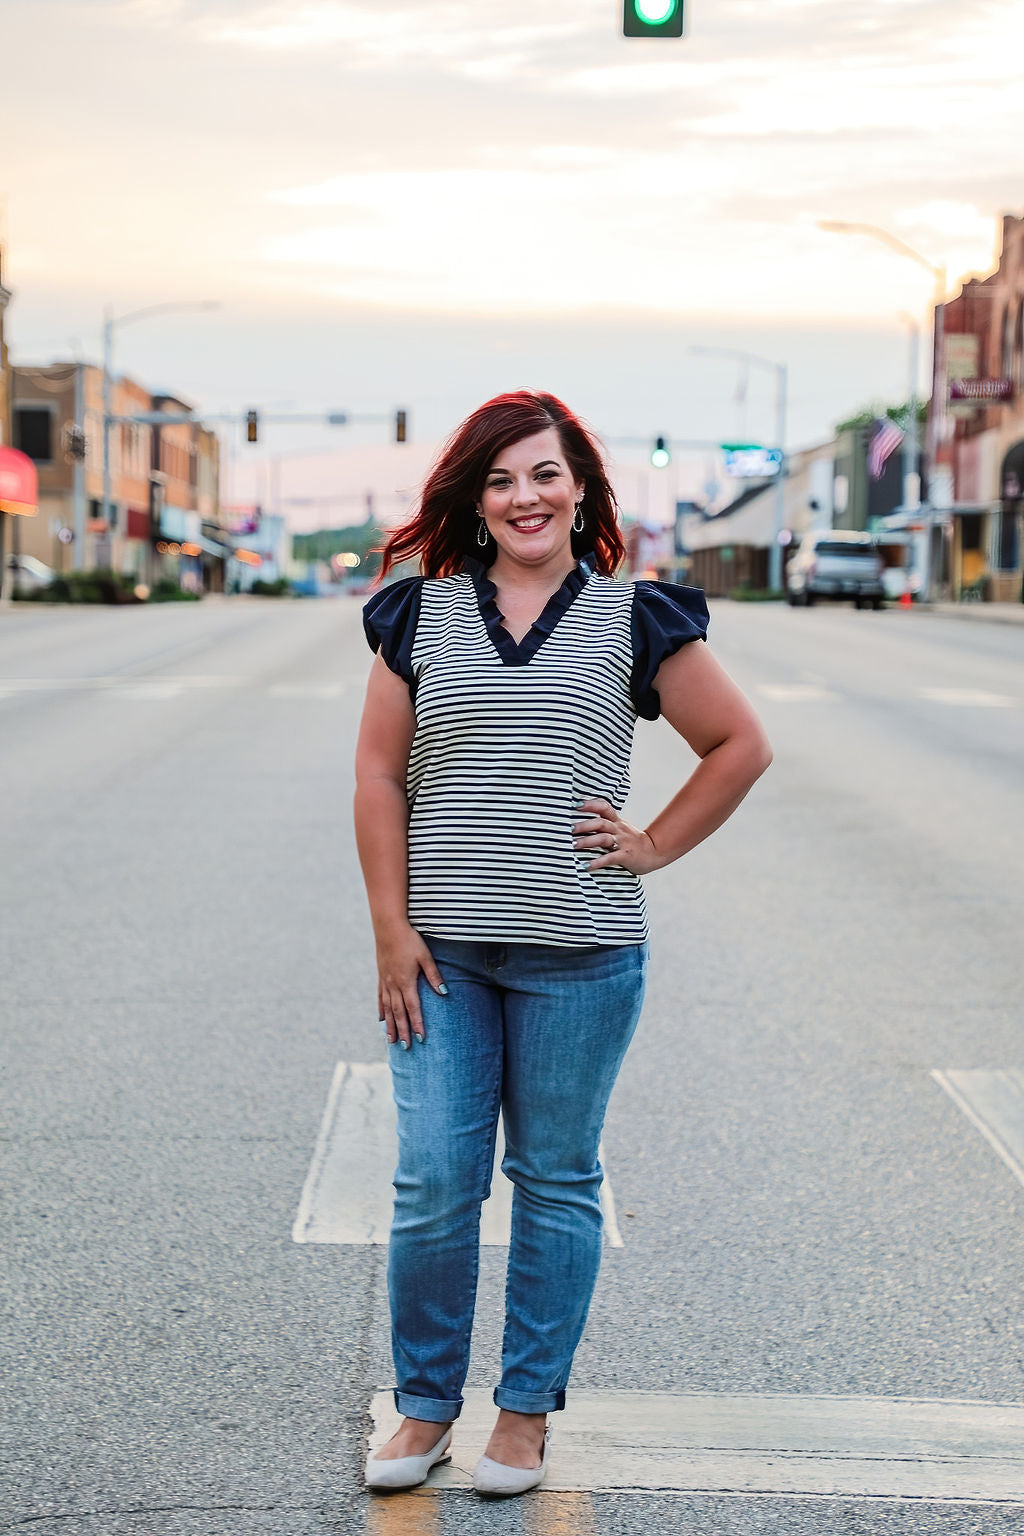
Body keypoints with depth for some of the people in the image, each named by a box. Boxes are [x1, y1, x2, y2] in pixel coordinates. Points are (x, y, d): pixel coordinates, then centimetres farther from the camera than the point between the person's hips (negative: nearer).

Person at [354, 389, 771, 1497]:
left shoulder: (634, 618, 2)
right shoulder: (421, 613, 6)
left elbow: (741, 746, 9)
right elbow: (378, 774, 5)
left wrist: (654, 845, 2)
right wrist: (392, 928, -2)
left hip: (578, 953, -1)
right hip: (441, 949, 1)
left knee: (556, 1185, 9)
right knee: (433, 1187, 1)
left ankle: (527, 1411, 22)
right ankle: (423, 1408, 18)